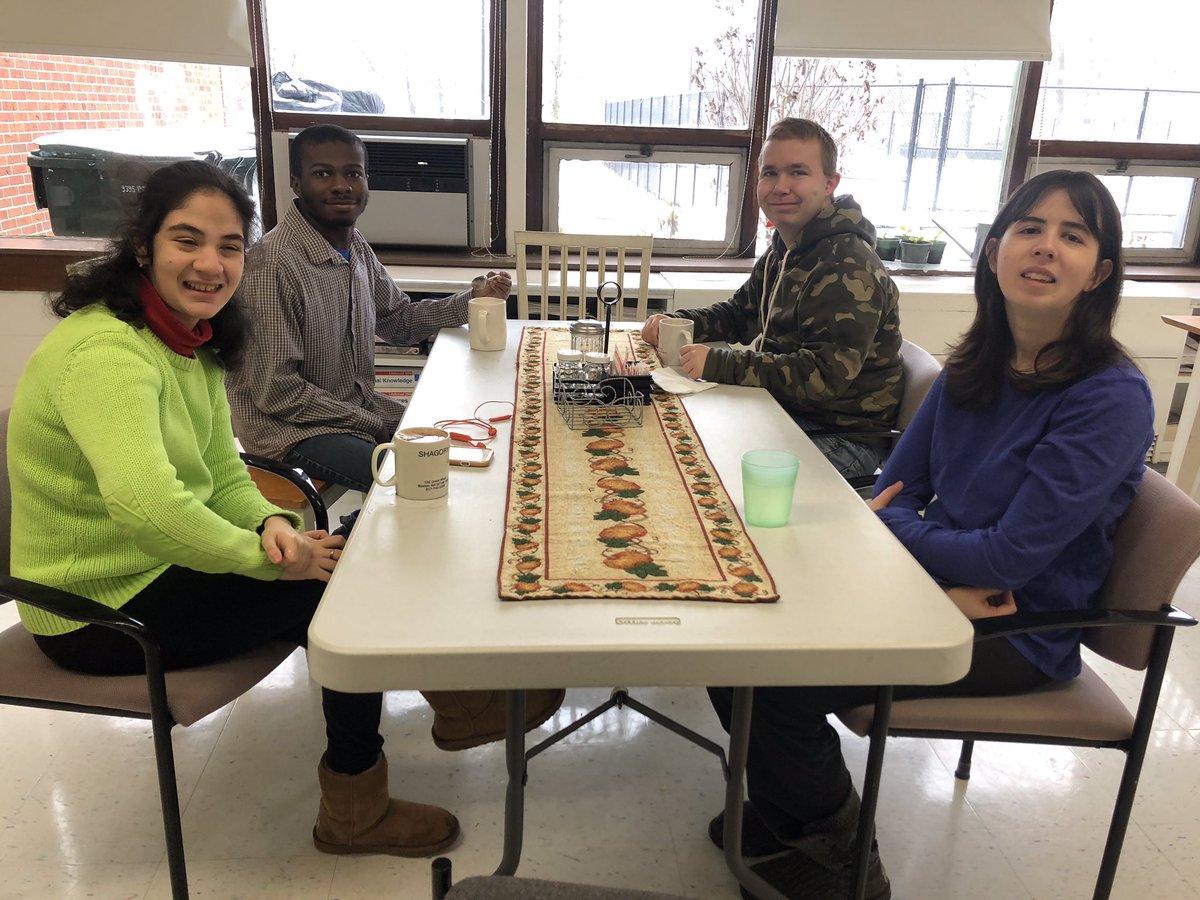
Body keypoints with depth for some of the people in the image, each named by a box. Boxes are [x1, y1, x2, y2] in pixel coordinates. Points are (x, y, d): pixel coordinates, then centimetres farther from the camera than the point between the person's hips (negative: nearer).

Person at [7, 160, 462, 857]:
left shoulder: (193, 339, 3)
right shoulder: (106, 350, -26)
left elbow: (222, 471, 6)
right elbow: (144, 503, -41)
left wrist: (270, 523, -15)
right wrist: (265, 556, -28)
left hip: (159, 562, 9)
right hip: (105, 609, -9)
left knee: (346, 547, 5)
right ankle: (355, 809, 9)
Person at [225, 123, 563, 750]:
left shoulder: (354, 249, 8)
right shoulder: (273, 263, -18)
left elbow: (399, 320, 22)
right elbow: (276, 391, -20)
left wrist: (471, 299, 7)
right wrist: (378, 424, -18)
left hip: (356, 411, 9)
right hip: (294, 432, -9)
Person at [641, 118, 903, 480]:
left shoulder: (848, 268, -22)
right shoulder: (784, 250, 9)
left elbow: (826, 375, -29)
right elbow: (740, 312, 21)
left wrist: (718, 364, -31)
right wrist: (675, 323, 2)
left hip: (842, 436, -9)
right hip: (784, 410, 9)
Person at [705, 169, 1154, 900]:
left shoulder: (1112, 399, -19)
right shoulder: (974, 367, 2)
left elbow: (1012, 557, -22)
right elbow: (895, 489, 4)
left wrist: (889, 526, -8)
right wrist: (942, 583, -15)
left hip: (1015, 631, -6)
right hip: (933, 584, 7)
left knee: (777, 680, -20)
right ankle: (781, 820, 18)